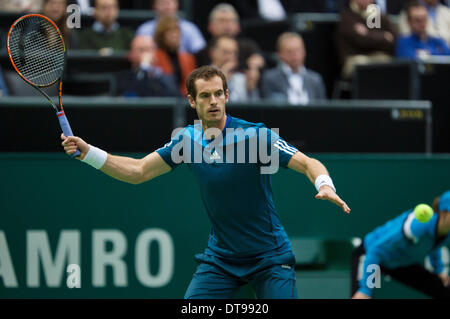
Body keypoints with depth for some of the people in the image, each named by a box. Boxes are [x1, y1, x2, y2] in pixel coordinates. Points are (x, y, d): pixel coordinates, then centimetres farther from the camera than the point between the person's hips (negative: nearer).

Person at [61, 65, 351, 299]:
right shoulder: (188, 140, -1)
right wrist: (87, 152, -5)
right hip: (220, 257, 4)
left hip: (269, 258, -4)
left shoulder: (255, 135, -16)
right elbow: (138, 171, 6)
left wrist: (325, 185, -42)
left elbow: (308, 164, -20)